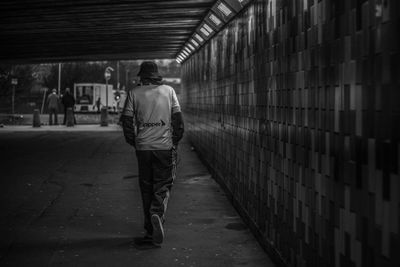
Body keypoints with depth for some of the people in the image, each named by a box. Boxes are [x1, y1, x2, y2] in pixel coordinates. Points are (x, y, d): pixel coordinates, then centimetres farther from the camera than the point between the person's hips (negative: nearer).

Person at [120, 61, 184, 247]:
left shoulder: (134, 93, 2)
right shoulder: (169, 91, 3)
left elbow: (127, 120, 0)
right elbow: (177, 118, 1)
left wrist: (132, 141, 12)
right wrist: (175, 140, 12)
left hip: (143, 147, 1)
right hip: (165, 147, 0)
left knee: (146, 187, 9)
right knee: (163, 184, 7)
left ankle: (150, 231, 10)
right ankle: (157, 213, -21)